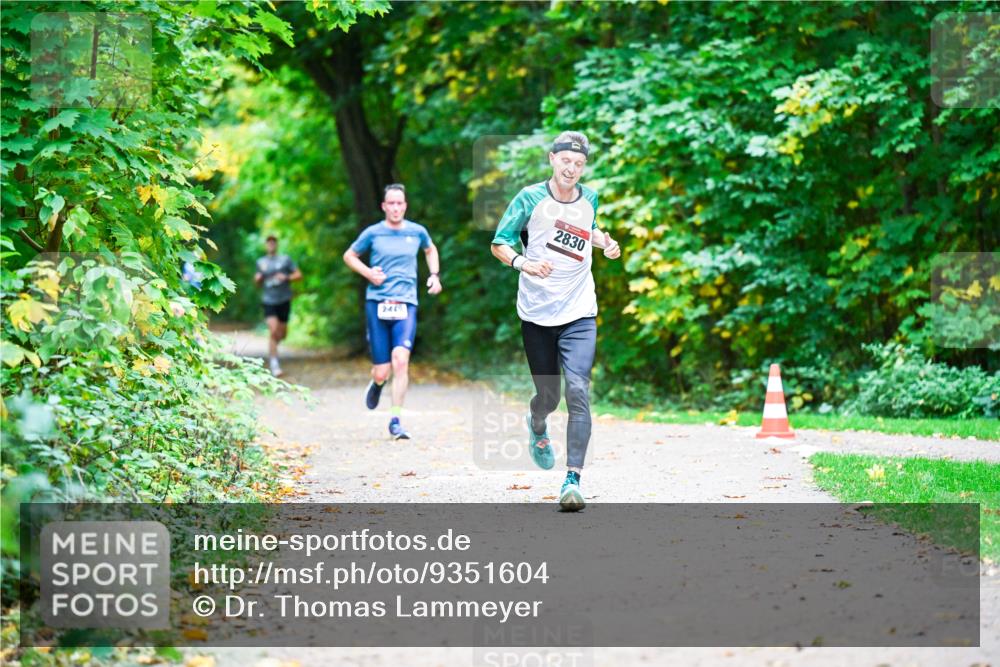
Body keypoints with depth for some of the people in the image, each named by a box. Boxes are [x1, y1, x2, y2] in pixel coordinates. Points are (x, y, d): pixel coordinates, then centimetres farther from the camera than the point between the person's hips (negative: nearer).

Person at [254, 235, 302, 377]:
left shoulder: (285, 260, 3)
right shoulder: (261, 262, 9)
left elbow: (299, 275, 2)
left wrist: (286, 277, -15)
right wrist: (257, 278, -3)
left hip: (284, 300, 1)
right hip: (269, 301, -1)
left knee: (282, 334, 9)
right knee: (273, 331, -17)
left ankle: (272, 347, 45)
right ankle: (274, 365, -15)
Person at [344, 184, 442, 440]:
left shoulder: (417, 232, 7)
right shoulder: (373, 233, 2)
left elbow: (430, 250, 29)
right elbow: (349, 256, 16)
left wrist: (435, 275, 14)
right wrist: (368, 273, -2)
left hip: (406, 305, 0)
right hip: (377, 304, 0)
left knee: (401, 360, -20)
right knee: (382, 372, -1)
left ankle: (395, 421, -13)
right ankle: (377, 383, 39)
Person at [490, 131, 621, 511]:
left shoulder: (589, 199, 5)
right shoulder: (531, 199, -6)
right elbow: (499, 243, -3)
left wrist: (606, 243, 6)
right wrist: (522, 262, -22)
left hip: (579, 314, 1)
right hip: (536, 314, -1)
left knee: (578, 392, -14)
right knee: (548, 396, 6)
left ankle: (573, 479, -15)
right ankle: (536, 425, 45)